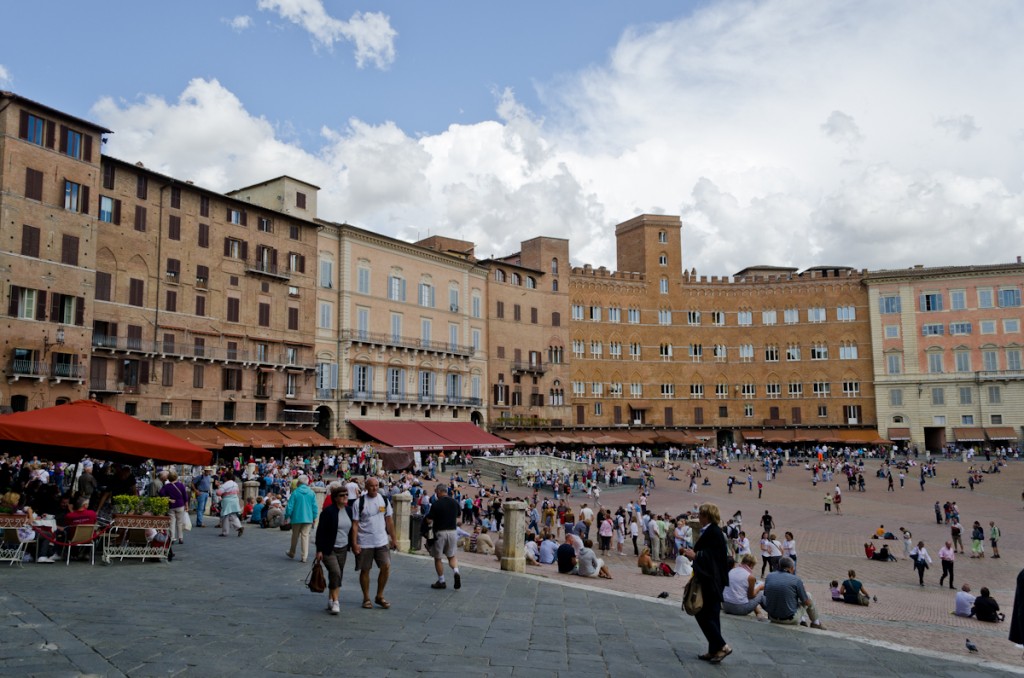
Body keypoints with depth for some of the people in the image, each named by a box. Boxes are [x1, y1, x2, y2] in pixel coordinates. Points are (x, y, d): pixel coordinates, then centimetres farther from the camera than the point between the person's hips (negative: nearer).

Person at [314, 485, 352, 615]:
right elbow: (320, 531, -11)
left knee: (337, 575, 9)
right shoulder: (328, 511, -12)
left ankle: (330, 601, 21)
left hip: (343, 549, 6)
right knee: (335, 573, -18)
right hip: (329, 549, -6)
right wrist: (319, 550, -13)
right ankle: (335, 602, -9)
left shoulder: (349, 511, 7)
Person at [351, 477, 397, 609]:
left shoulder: (384, 500, 5)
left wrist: (393, 538, 9)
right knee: (365, 570, 6)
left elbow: (389, 520, 11)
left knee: (386, 566, -6)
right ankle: (366, 598, 21)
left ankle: (380, 596, 11)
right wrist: (354, 543, -12)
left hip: (382, 541, 3)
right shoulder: (359, 502, -6)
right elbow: (355, 524, -7)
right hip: (364, 543, -3)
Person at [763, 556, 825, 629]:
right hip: (790, 620, -4)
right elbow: (807, 603, -3)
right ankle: (816, 623, 38)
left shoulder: (768, 577, -3)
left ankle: (802, 620, 29)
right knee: (808, 595, 21)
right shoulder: (796, 580, -13)